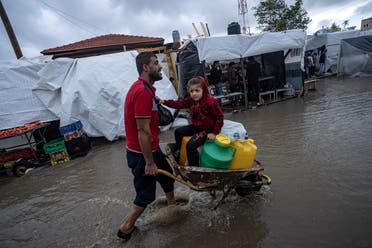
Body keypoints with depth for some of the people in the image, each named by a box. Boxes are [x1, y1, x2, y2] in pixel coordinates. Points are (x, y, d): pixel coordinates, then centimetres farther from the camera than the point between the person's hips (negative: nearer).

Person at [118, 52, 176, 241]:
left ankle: (172, 203, 52)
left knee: (167, 174, 26)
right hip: (142, 154, -10)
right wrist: (149, 162, -20)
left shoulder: (143, 88, 7)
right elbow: (143, 131, -27)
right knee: (146, 195, 9)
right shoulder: (143, 92, -25)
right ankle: (125, 229, 32)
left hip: (150, 148, 10)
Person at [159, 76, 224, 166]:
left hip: (206, 130, -8)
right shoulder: (191, 100, -3)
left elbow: (219, 117, -19)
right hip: (195, 126, 8)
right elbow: (179, 104, -7)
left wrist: (214, 132, -20)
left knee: (191, 145, -20)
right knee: (178, 132, 11)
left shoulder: (211, 102, -24)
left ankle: (194, 166, -2)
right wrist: (165, 102, -18)